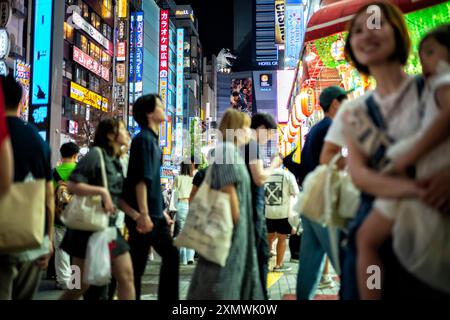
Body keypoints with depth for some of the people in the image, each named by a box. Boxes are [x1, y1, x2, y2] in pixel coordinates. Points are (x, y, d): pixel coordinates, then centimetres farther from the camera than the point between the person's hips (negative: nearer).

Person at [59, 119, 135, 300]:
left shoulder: (117, 162, 13)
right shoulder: (96, 153, -11)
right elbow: (73, 185, -19)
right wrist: (102, 191, -25)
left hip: (109, 226, 8)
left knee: (126, 276, 2)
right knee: (81, 284, 2)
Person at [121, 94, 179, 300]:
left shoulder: (153, 140, 15)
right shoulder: (143, 139, -12)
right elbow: (141, 180, -21)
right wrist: (143, 214, -25)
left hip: (155, 214, 9)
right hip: (143, 216, -9)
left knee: (171, 254, 12)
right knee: (136, 266, -1)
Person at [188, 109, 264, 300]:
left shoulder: (231, 150, 16)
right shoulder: (227, 149, -14)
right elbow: (228, 189, -20)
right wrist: (237, 221, -17)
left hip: (234, 221, 10)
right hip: (230, 222, -10)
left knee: (237, 268, 14)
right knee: (224, 272, -4)